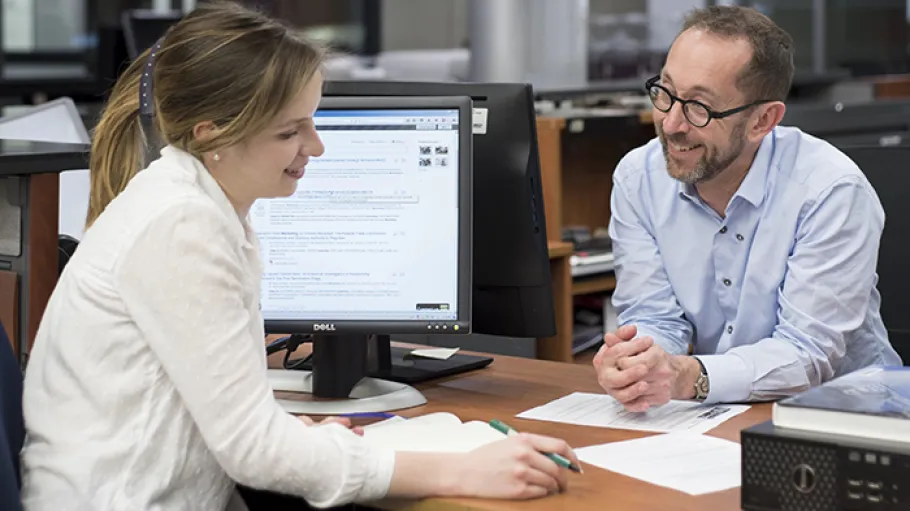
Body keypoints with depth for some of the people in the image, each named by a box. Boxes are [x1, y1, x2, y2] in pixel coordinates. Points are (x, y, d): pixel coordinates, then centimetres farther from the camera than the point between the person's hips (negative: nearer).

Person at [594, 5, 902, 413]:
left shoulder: (833, 191, -17)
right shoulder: (637, 178, -3)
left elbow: (808, 353, -21)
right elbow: (655, 319, -3)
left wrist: (689, 377, -37)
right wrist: (629, 365, -28)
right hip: (707, 413, 4)